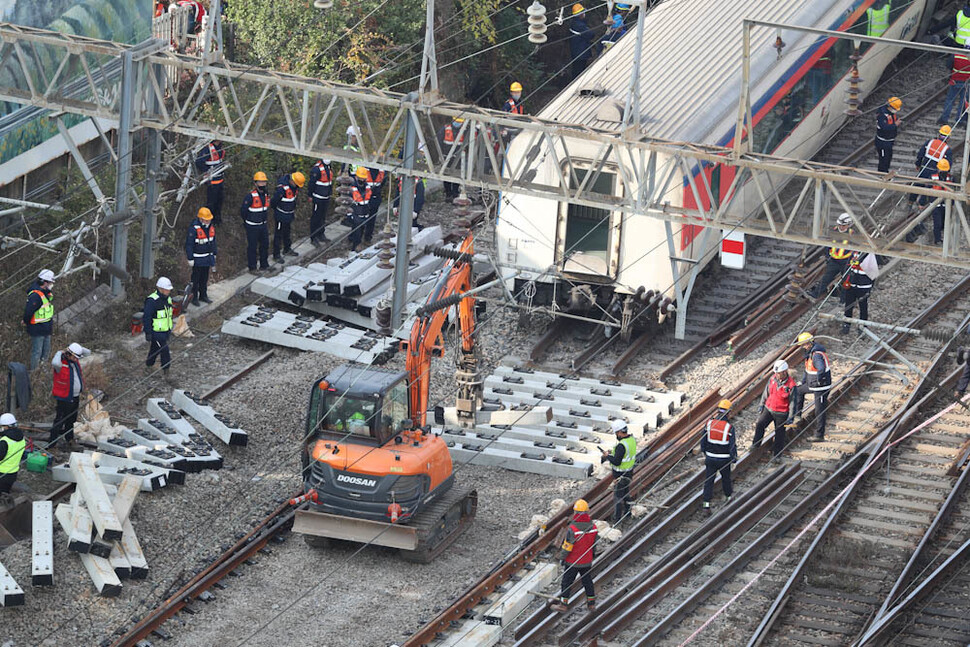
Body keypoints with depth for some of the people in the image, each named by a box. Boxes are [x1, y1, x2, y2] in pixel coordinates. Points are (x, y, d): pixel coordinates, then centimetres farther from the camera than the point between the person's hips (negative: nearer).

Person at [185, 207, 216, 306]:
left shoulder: (211, 227, 3)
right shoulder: (193, 228, -21)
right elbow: (189, 244, -17)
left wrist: (213, 254, 21)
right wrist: (190, 259, -16)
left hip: (207, 257, 7)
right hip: (197, 259, -7)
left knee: (205, 278, 16)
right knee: (196, 279, 0)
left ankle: (203, 295, 29)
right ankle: (194, 297, 9)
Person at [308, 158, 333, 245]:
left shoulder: (329, 167, 8)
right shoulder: (317, 169, -19)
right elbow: (312, 183, -16)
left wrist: (330, 192, 22)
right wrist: (310, 195, -12)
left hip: (326, 198, 8)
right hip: (318, 198, -8)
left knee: (323, 216, 17)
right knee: (316, 217, -2)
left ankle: (321, 235, 28)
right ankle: (313, 238, 3)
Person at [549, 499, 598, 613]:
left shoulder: (572, 529, -26)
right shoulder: (593, 527, -9)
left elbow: (567, 546, -18)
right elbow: (594, 544, 5)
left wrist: (562, 557, -3)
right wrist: (593, 555, 22)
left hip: (572, 562, -5)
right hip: (587, 561, 5)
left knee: (566, 582, 9)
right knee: (588, 581, 19)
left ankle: (563, 605, 15)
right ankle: (591, 604, 27)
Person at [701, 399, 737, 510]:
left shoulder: (709, 423, -8)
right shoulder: (729, 427, -18)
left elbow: (703, 439, 3)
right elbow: (733, 445, -13)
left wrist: (704, 451, 20)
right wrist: (734, 458, 2)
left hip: (710, 457, 2)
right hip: (724, 458, -2)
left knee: (709, 479, 8)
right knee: (726, 477, 22)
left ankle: (706, 502, 5)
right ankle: (728, 494, 43)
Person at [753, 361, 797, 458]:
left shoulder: (791, 385, -20)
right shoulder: (772, 379, -5)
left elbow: (793, 402, -13)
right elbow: (766, 392, 10)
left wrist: (791, 417, -13)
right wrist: (762, 405, 14)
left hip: (782, 414, -4)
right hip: (769, 409, 4)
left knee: (779, 434, 6)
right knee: (759, 425, -9)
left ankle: (776, 455, 19)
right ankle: (755, 446, 7)